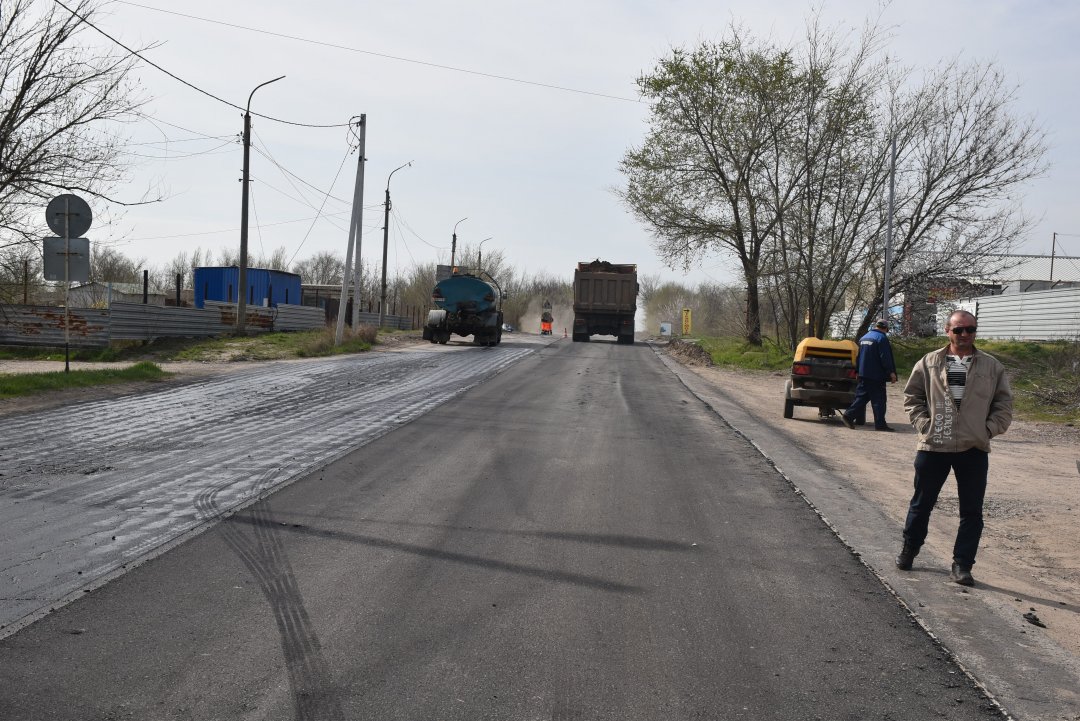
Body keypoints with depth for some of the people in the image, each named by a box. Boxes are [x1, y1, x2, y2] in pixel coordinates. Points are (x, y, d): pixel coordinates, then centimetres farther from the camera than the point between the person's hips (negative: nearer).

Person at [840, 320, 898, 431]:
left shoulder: (863, 338, 15)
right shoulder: (881, 338, -11)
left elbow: (859, 356, 22)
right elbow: (885, 358, -16)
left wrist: (858, 372, 27)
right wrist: (891, 372, -11)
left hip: (863, 374, 7)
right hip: (876, 376, -7)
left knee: (861, 396, 10)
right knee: (878, 400, -2)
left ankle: (848, 415, -1)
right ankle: (880, 424, 0)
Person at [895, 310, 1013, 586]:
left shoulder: (992, 367, 3)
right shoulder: (929, 363, 3)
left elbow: (1004, 404, 6)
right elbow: (912, 396, 8)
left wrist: (988, 429, -6)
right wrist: (923, 423, -3)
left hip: (974, 449, 0)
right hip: (933, 446, 0)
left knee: (972, 511, 2)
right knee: (921, 503, 12)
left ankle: (962, 565, 12)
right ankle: (909, 550, 31)